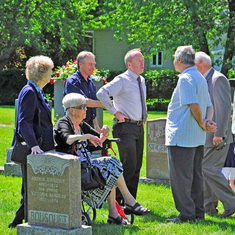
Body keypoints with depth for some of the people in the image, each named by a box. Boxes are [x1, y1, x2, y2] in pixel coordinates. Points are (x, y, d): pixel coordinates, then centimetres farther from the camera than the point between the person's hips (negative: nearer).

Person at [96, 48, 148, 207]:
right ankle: (117, 202, -3)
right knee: (129, 165, -12)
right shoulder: (122, 80, -10)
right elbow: (102, 94, -22)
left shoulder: (142, 81, 15)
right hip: (126, 127, -8)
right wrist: (115, 112, -19)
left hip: (139, 127, 8)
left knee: (137, 166, 9)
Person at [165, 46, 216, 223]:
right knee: (195, 176, 14)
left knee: (180, 177, -4)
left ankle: (187, 214, -3)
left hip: (181, 137, -10)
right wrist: (207, 121, -3)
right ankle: (198, 212, 19)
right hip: (197, 138, 10)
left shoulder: (186, 78, -14)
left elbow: (194, 105, -23)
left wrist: (202, 124, -9)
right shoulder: (201, 78, 17)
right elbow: (209, 106, 15)